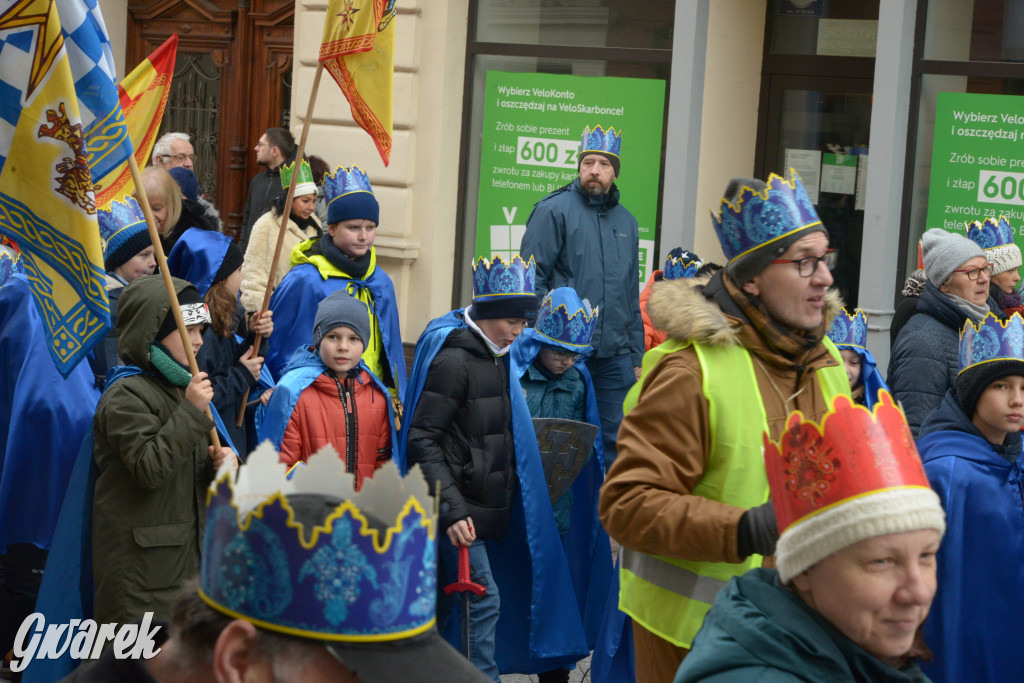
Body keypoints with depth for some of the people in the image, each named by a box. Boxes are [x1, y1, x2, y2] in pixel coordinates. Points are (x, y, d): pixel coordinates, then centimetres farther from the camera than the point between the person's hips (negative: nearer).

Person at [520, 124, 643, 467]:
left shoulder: (626, 221, 15)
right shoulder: (554, 211, -3)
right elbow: (531, 278, -6)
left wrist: (635, 355, 17)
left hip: (615, 357, 5)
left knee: (615, 443, 5)